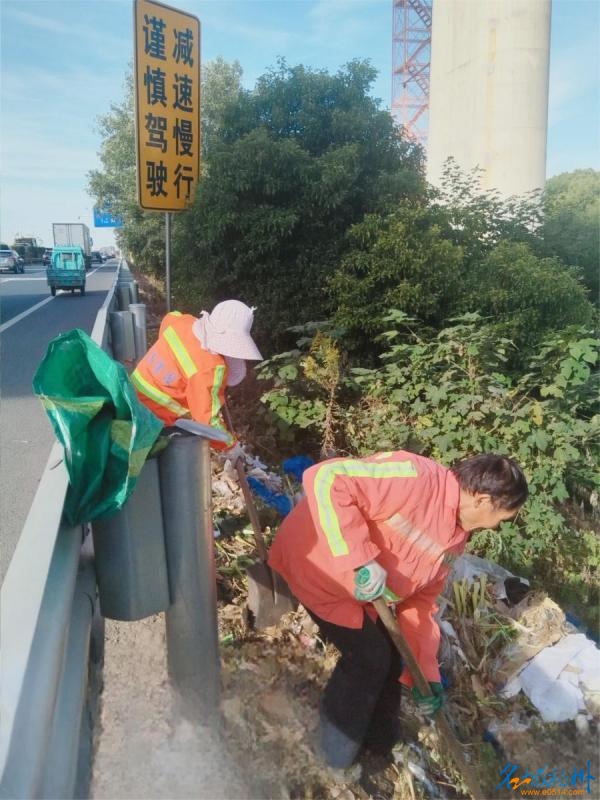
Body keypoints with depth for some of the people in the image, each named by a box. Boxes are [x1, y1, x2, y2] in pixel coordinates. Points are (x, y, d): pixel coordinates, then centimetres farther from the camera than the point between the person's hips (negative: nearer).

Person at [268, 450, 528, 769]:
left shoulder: (455, 537, -1)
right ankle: (337, 752, 20)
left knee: (390, 651, 12)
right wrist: (360, 559, -40)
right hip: (316, 561, -9)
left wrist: (425, 675, 8)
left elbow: (419, 601, 7)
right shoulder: (416, 478, -31)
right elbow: (325, 479, -39)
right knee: (368, 656, -5)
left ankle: (382, 739, 38)